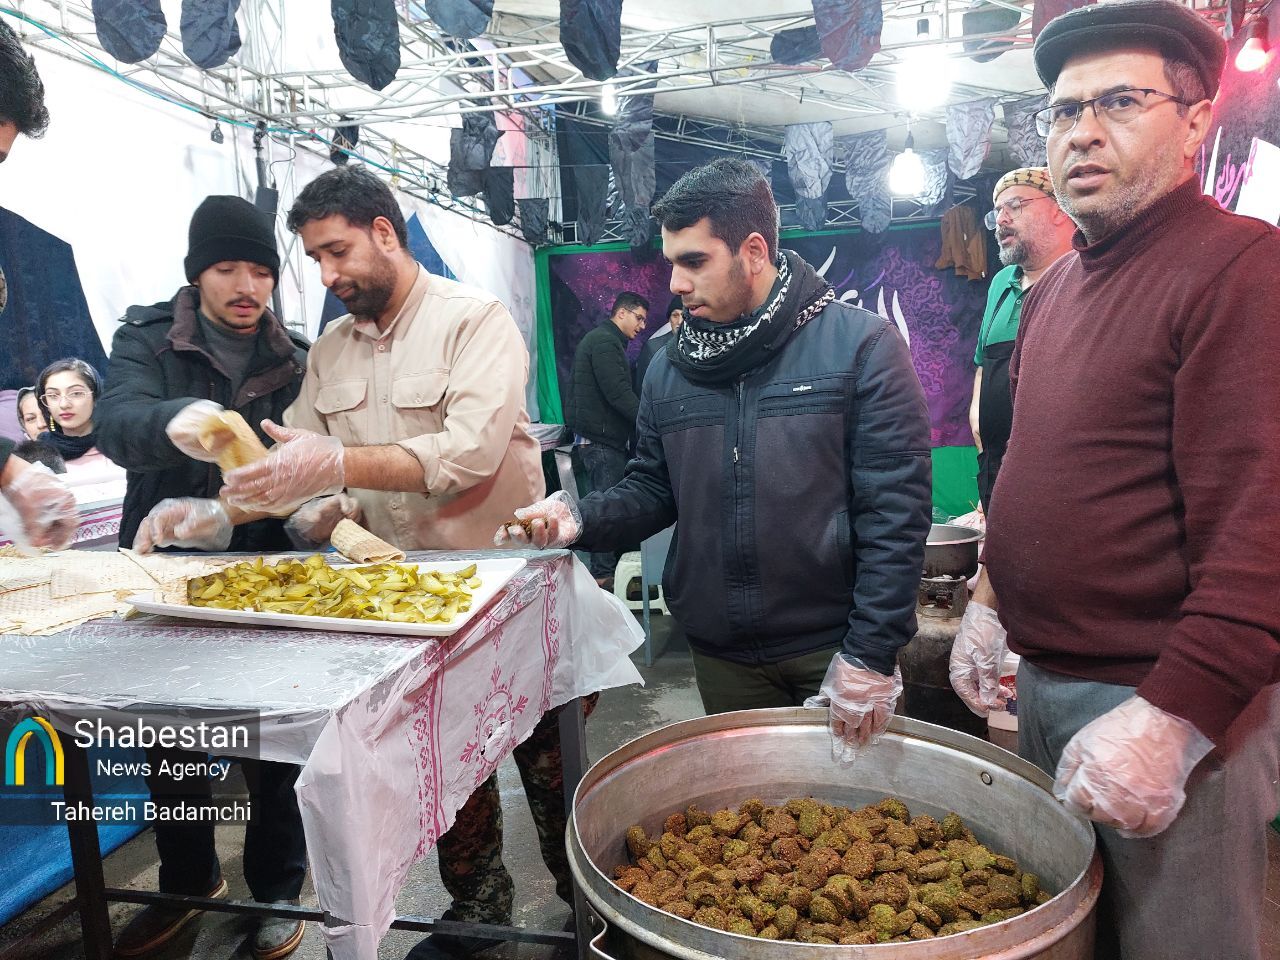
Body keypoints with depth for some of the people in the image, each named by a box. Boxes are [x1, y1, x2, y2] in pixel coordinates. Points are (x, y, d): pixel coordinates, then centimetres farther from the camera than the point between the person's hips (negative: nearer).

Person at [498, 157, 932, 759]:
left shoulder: (862, 346, -10)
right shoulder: (668, 369, 5)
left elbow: (894, 510, -13)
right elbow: (652, 489, 11)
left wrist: (871, 653, -16)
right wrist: (581, 522, -9)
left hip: (833, 647, -3)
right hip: (720, 656, 4)